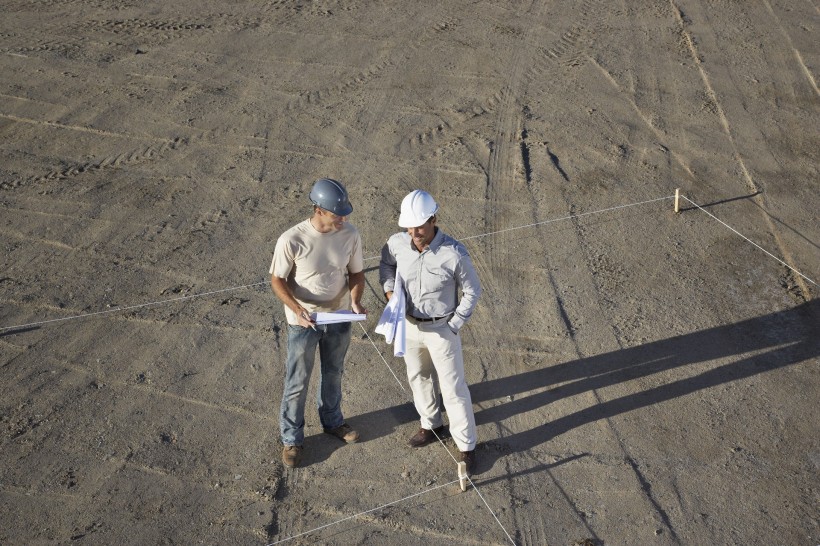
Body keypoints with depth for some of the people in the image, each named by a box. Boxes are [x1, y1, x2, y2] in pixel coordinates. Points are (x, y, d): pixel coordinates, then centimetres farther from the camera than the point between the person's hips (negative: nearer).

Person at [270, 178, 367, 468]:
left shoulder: (350, 235, -14)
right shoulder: (291, 240, -26)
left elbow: (356, 272, 0)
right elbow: (277, 281, -14)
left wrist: (355, 301, -18)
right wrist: (298, 310, -27)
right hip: (303, 323, -4)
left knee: (333, 374, 24)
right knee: (297, 383, 11)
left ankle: (332, 421, 49)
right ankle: (292, 438, 32)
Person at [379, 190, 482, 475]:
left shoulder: (454, 253, -28)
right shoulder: (397, 243, -16)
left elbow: (472, 291, -12)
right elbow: (386, 265, 9)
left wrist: (453, 327, -12)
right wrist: (390, 294, -6)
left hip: (441, 329, -4)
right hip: (409, 325, 5)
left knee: (453, 388, 5)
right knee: (418, 378, 23)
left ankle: (466, 446, 23)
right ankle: (431, 425, 47)